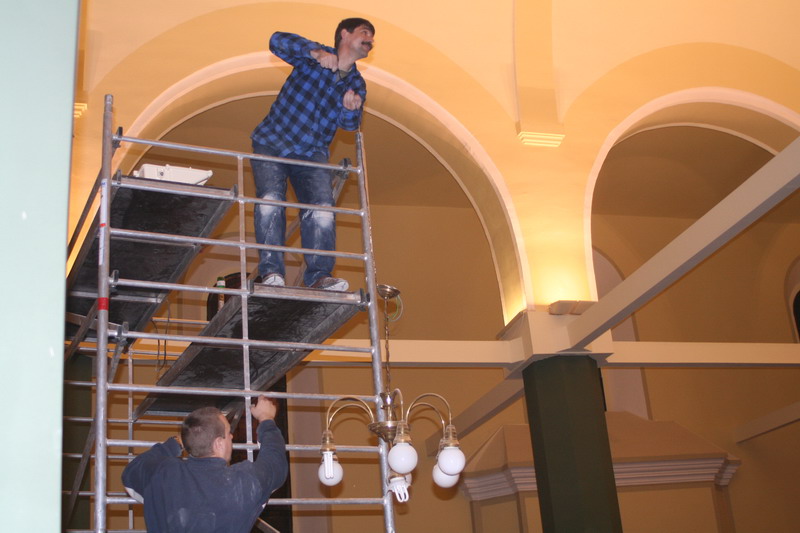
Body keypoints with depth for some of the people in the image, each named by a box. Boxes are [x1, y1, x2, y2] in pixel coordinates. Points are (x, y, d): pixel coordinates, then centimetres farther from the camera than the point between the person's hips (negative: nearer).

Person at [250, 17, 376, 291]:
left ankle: (319, 275, -22)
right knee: (270, 199, -22)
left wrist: (351, 109, -27)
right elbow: (278, 41, -15)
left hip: (313, 153, 3)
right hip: (273, 143, -3)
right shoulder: (313, 56, 1)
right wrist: (315, 52, -29)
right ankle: (271, 270, -25)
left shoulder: (357, 84, 12)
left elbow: (348, 124, -3)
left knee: (322, 207, -17)